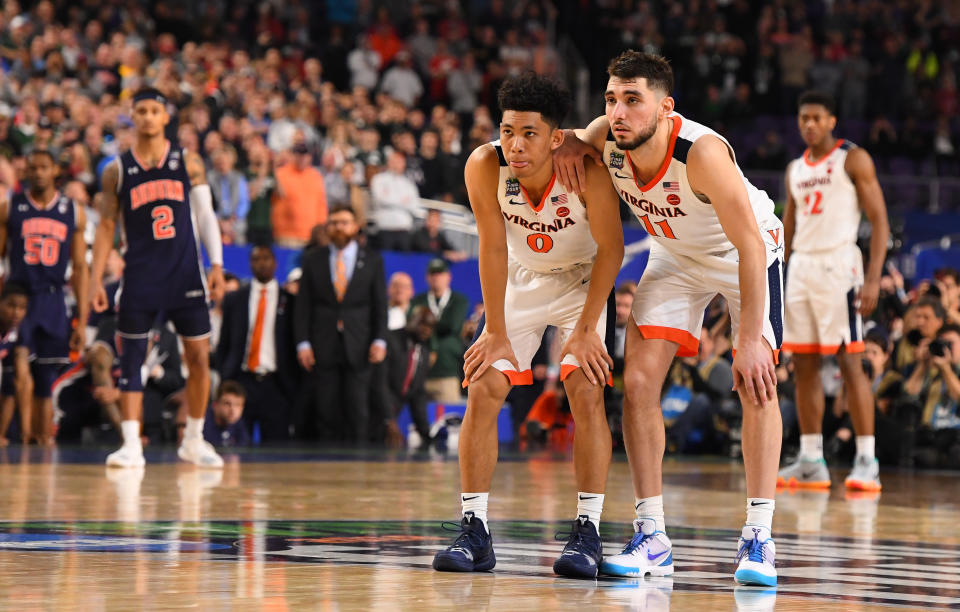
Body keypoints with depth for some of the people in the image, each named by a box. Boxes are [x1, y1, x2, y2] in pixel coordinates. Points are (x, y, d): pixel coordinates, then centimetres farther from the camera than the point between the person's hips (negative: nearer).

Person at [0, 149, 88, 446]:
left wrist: (82, 319, 4)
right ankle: (24, 433, -22)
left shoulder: (73, 212, 8)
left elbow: (80, 268, 9)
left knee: (45, 384, 6)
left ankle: (45, 440, 11)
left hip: (52, 301, 2)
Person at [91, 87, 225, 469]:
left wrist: (216, 264, -6)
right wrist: (96, 279, -1)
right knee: (131, 359, -2)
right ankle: (131, 445, 1)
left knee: (199, 357, 1)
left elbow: (206, 215, 5)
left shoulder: (188, 163, 4)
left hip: (185, 272, 0)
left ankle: (194, 441, 15)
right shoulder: (117, 171, 4)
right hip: (140, 276, 0)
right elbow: (106, 227, 6)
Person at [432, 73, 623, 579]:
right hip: (521, 280, 2)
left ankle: (588, 532, -10)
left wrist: (587, 329, -20)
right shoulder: (485, 166, -27)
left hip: (582, 280, -2)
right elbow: (493, 249, -17)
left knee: (586, 390, -17)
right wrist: (497, 333, -13)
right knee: (482, 390, -8)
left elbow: (610, 248, -21)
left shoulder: (587, 168, -32)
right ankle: (474, 532, -1)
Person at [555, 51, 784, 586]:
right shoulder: (606, 142, -23)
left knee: (758, 382, -18)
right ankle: (652, 537, -4)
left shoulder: (702, 152, -39)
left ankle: (759, 537, -12)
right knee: (639, 381, -10)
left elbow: (751, 246, -36)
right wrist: (572, 142, -22)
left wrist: (750, 340, -39)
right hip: (676, 256, 5)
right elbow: (577, 136, 4)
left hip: (746, 254, -5)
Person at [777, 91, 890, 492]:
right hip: (801, 265, 7)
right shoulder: (795, 170, 17)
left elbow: (879, 220, -7)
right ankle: (810, 462, 9)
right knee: (803, 365, 5)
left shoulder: (853, 160, -2)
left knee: (849, 361, -11)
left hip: (837, 264, -7)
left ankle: (866, 460, -11)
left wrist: (874, 278, -17)